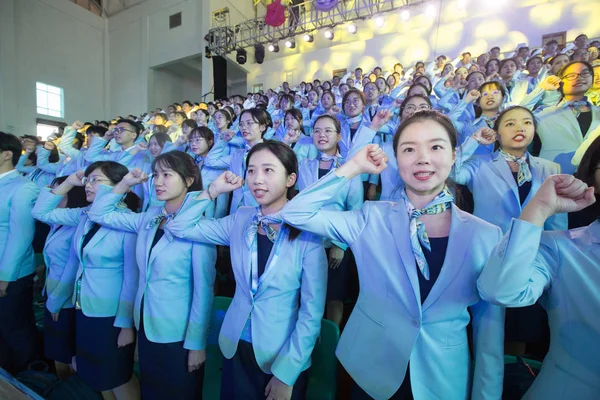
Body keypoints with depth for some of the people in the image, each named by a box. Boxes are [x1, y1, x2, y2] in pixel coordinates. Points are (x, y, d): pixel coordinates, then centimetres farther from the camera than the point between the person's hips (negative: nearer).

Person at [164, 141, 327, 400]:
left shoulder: (308, 232, -19)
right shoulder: (240, 220, -7)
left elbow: (312, 312, -15)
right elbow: (178, 228, -1)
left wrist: (286, 374, -11)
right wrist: (213, 191, -10)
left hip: (284, 357, -3)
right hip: (236, 347, 4)